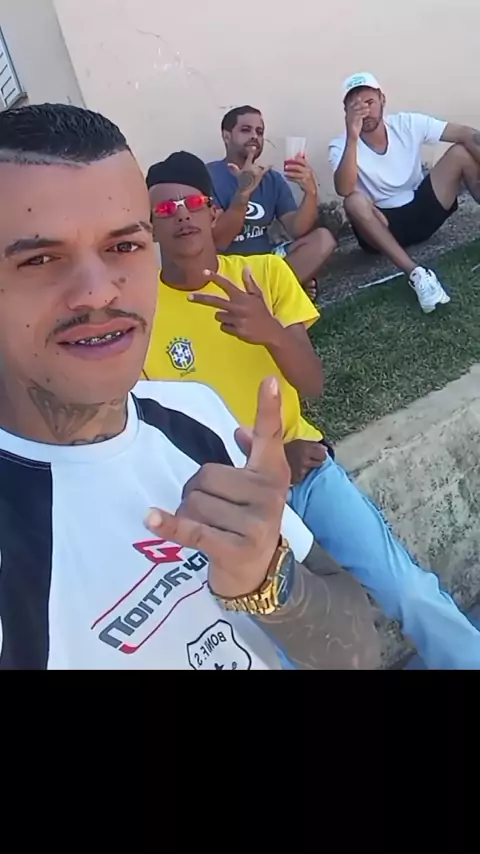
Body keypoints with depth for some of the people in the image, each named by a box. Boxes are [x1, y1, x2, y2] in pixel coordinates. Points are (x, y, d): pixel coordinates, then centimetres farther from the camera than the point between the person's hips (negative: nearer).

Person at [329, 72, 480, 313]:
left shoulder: (408, 124, -4)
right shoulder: (341, 146, -10)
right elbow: (344, 190, -31)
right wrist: (352, 137, -36)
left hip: (423, 210, 3)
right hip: (383, 224, -3)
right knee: (354, 202, -35)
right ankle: (417, 274, -41)